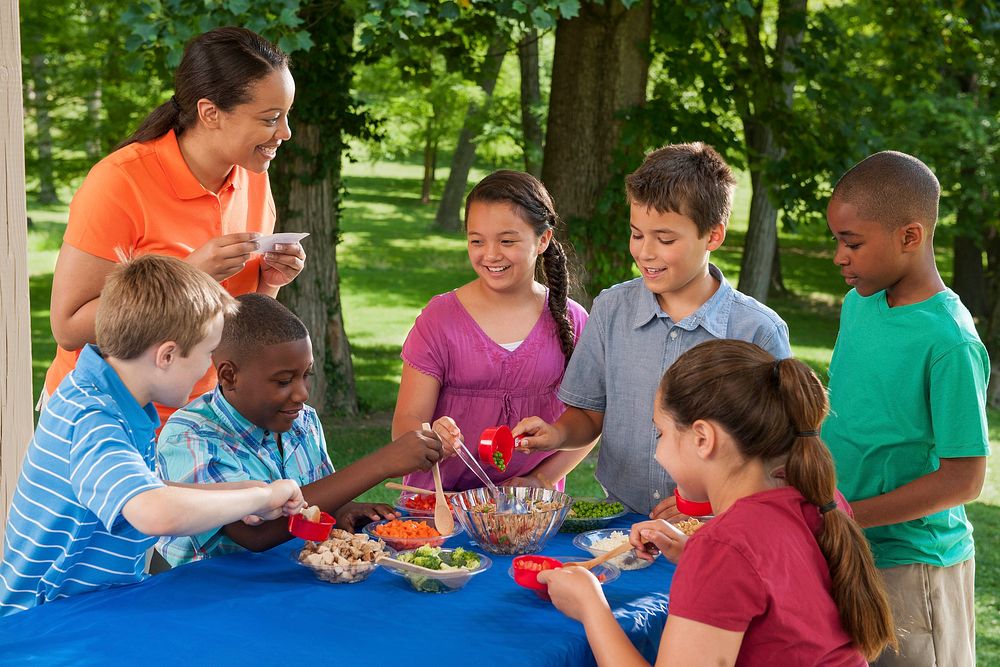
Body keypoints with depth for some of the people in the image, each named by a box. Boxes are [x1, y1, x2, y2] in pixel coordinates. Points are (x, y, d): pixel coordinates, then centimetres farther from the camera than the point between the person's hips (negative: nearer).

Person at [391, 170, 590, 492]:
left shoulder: (570, 320, 5)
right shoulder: (440, 319, 1)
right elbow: (407, 421, -2)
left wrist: (540, 480, -4)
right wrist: (431, 439, -24)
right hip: (442, 498, 0)